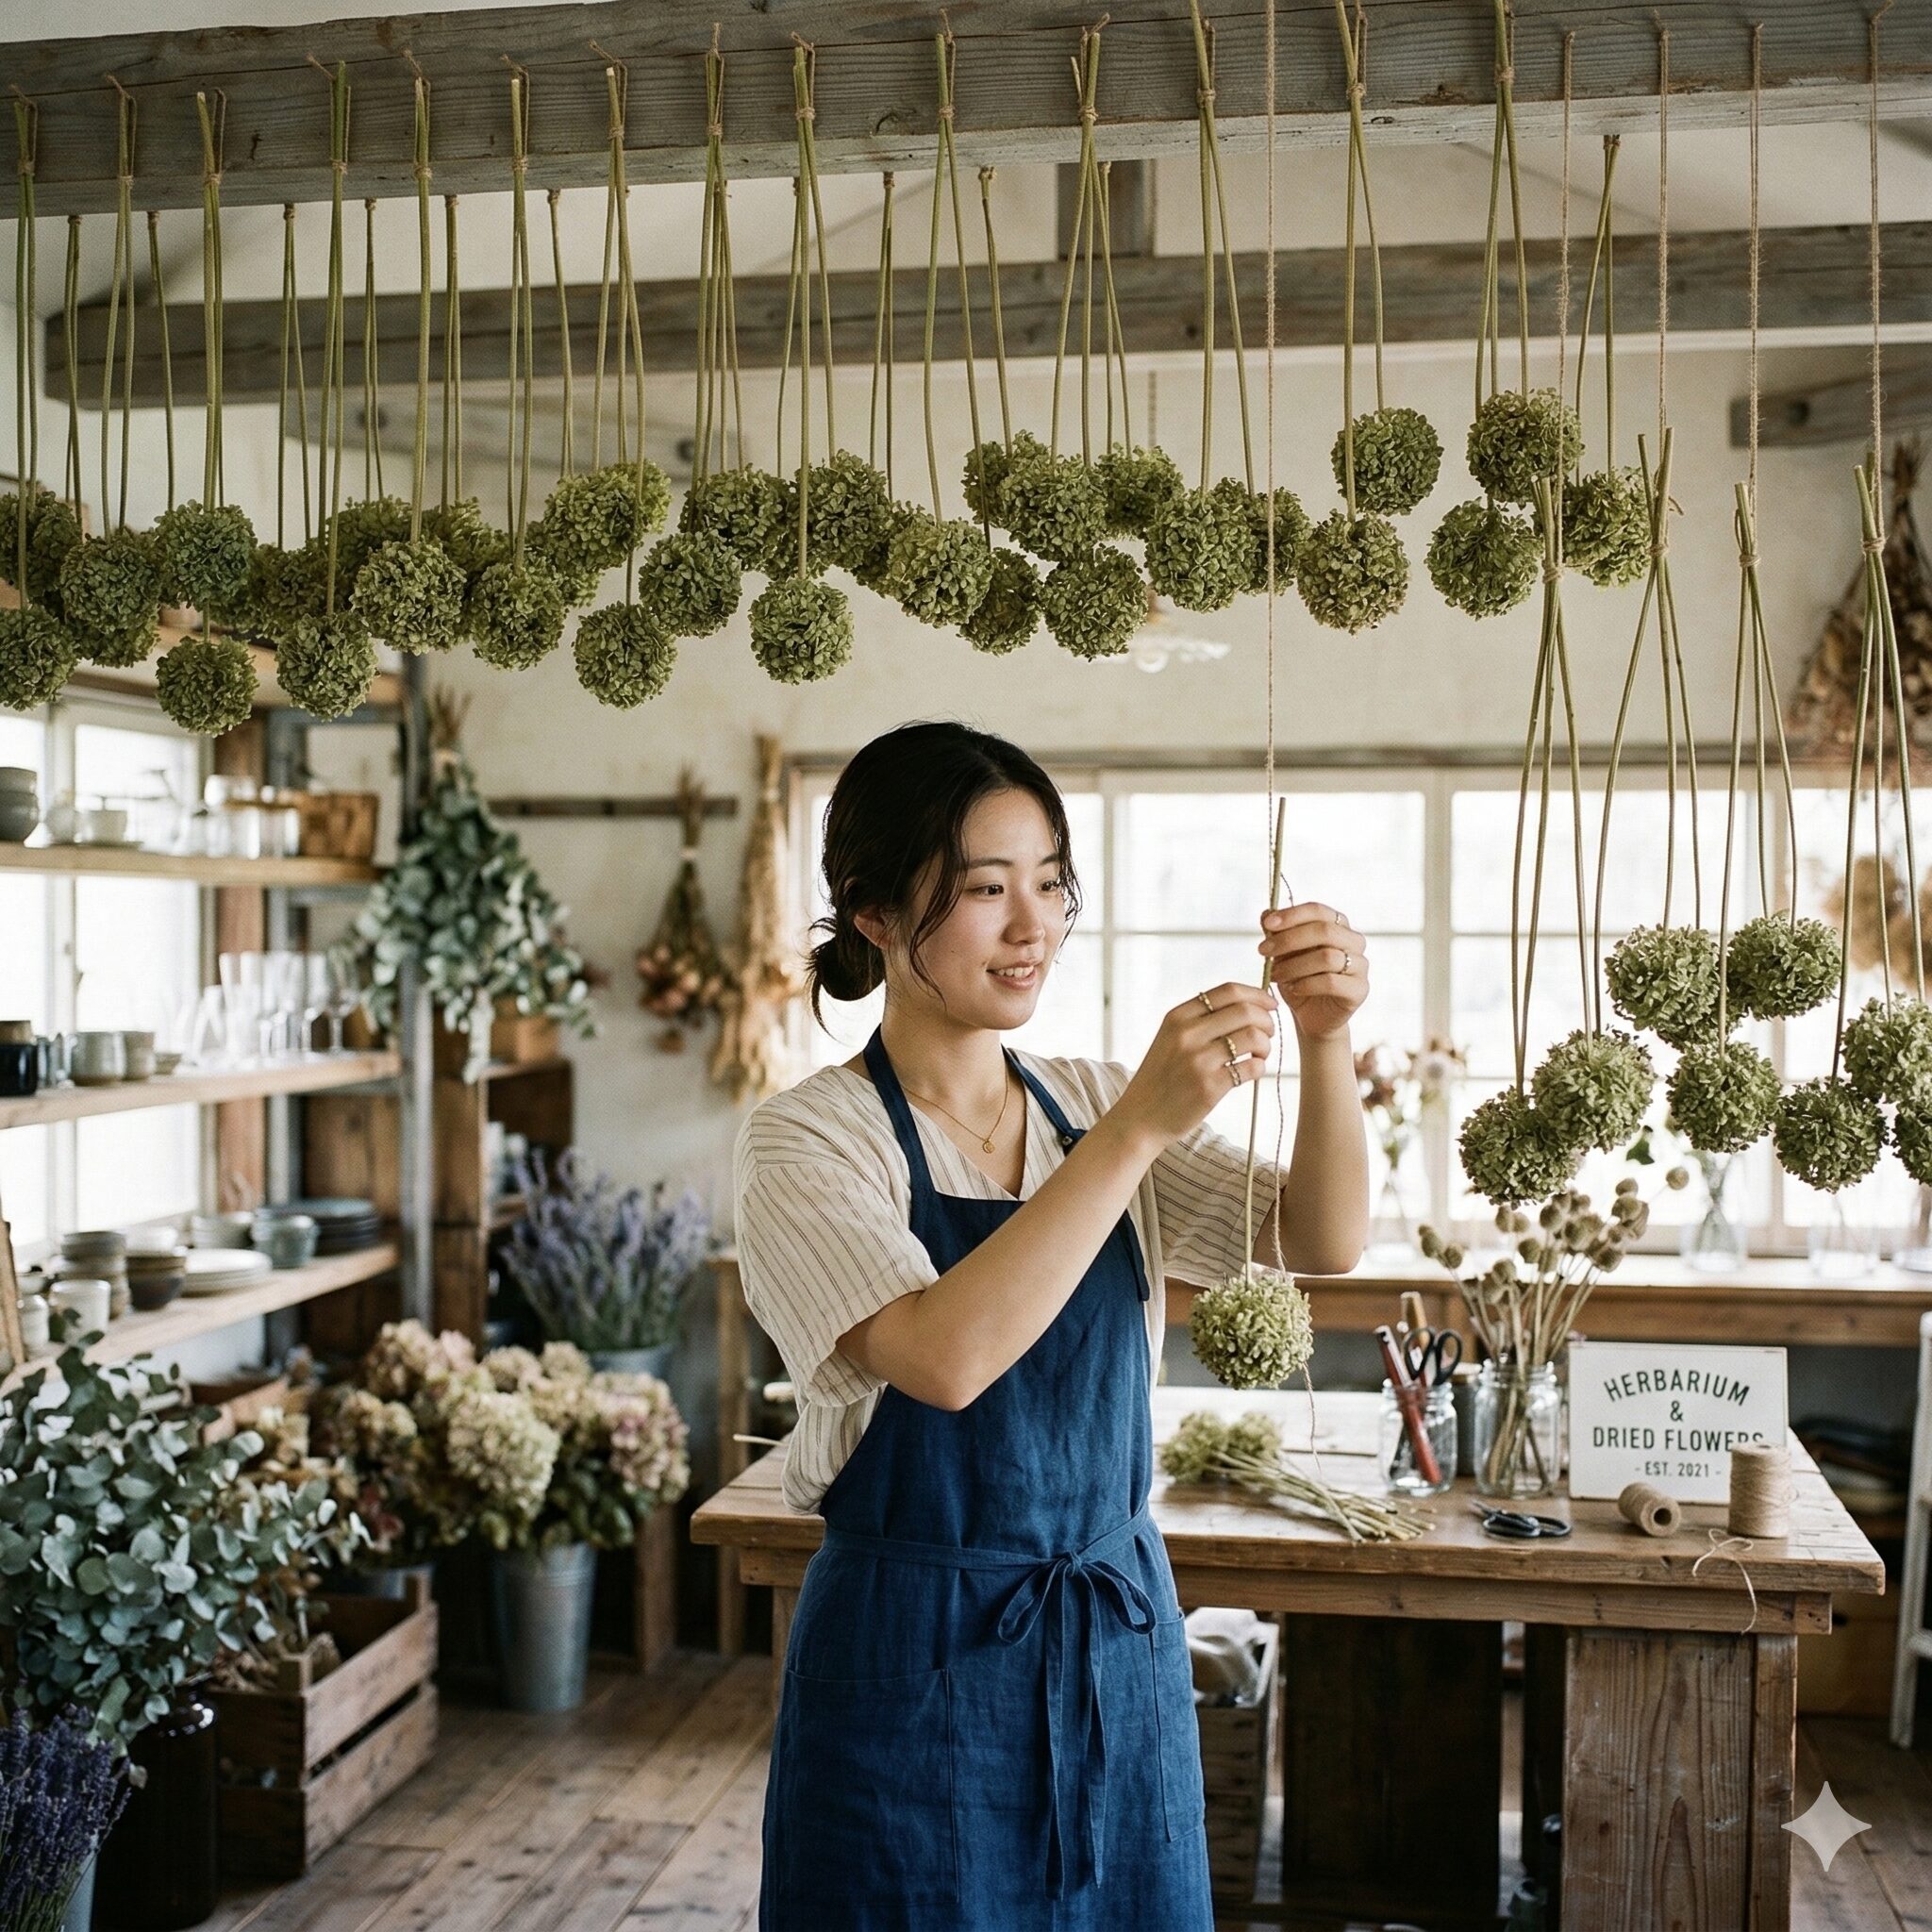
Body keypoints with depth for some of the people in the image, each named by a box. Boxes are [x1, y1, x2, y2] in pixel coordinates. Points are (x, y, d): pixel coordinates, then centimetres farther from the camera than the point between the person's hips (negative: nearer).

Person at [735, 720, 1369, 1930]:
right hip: (916, 1665, -4)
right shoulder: (809, 1138, -11)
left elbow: (1323, 1243, -7)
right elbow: (946, 1354, -28)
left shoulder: (1094, 1106, 4)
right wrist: (1137, 1129, -30)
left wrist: (1327, 1043, -23)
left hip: (1124, 1648, 5)